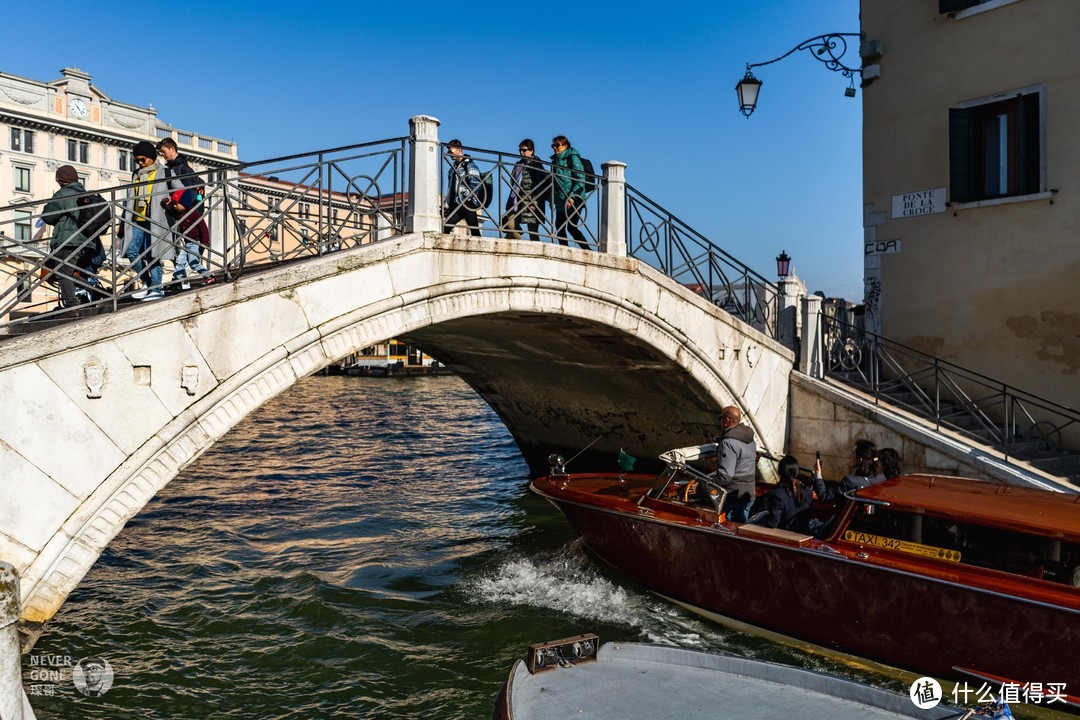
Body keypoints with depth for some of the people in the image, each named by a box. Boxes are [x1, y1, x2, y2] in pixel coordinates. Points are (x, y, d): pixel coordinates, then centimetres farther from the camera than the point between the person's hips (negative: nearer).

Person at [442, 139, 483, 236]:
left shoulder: (469, 165, -2)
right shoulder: (453, 166, 22)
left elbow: (475, 186, -12)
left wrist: (463, 199, -18)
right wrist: (447, 205, 16)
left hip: (468, 205, -8)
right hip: (456, 206, 8)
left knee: (474, 231, -7)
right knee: (445, 228, -2)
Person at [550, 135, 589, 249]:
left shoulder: (573, 158, -6)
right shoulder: (555, 160, 17)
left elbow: (581, 180, -13)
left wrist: (572, 197, -21)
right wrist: (553, 198, 12)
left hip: (574, 201, -8)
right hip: (560, 201, 8)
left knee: (571, 228, -10)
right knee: (559, 227, 7)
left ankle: (587, 250, -3)